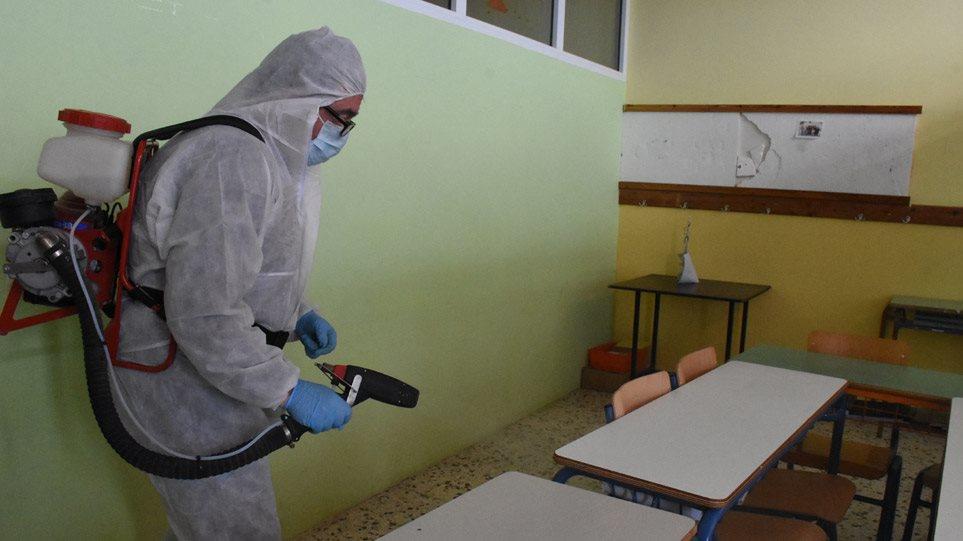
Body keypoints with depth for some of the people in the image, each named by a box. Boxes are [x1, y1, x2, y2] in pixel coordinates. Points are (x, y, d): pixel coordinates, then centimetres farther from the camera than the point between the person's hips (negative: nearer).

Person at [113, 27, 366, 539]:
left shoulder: (263, 155, 10)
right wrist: (289, 392, -24)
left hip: (217, 363, 10)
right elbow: (203, 316, -30)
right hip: (182, 378, -10)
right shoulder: (232, 160, -25)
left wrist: (297, 314, 7)